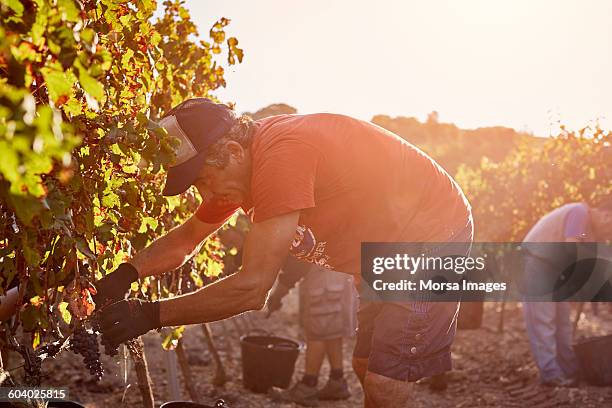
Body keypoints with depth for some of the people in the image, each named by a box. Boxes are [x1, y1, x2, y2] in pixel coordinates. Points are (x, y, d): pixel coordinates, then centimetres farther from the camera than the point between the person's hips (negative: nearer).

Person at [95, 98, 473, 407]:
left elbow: (252, 288, -33)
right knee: (367, 368, 17)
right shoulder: (239, 164, -2)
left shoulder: (281, 155, -34)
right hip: (393, 254, 10)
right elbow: (186, 239, 10)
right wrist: (126, 275, -7)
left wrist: (150, 315, -28)